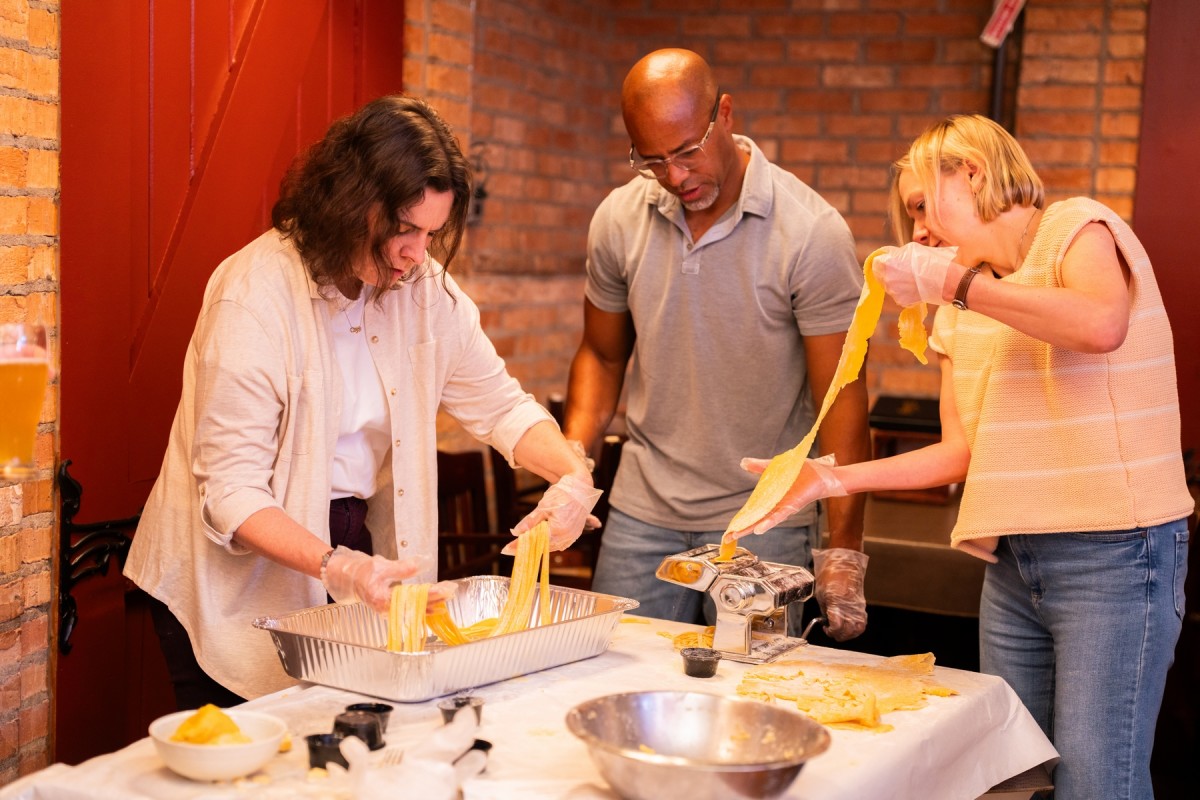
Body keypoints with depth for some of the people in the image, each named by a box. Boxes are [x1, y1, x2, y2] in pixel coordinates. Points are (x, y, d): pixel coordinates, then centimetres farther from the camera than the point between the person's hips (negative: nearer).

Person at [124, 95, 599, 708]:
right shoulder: (255, 295, -21)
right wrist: (335, 567, -38)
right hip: (243, 578, -5)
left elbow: (499, 405, 6)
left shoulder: (426, 290, -3)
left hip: (355, 549, 5)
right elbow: (231, 493, -23)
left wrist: (572, 474, -14)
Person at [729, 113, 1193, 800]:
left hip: (1113, 555, -7)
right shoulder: (960, 312, 17)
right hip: (1012, 563, 7)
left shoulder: (1077, 228, -4)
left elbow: (1102, 324, -26)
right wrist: (833, 480, 4)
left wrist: (956, 280, -21)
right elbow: (962, 453, 13)